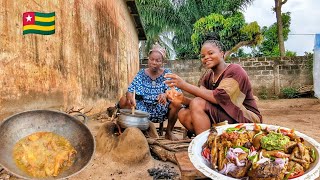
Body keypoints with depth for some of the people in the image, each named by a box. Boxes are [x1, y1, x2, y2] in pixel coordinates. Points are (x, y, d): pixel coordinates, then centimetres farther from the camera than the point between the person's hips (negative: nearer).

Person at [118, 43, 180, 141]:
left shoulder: (167, 74, -1)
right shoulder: (141, 73, 3)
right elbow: (130, 90, -6)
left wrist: (166, 95, -37)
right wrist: (130, 98, -31)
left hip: (160, 110, -1)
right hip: (143, 108, 1)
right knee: (123, 100, -20)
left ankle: (169, 132, -4)